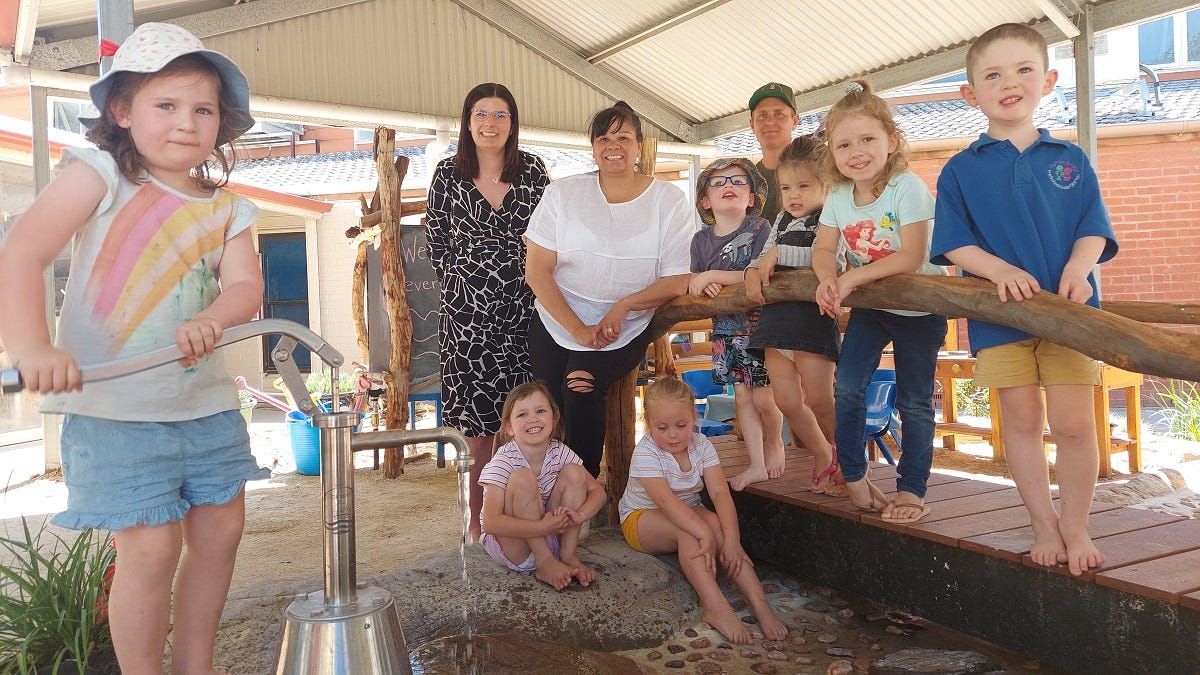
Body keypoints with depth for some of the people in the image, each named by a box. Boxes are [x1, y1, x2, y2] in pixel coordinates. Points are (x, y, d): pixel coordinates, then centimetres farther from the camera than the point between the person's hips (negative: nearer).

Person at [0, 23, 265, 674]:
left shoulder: (226, 209, 9)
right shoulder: (99, 176, -6)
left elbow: (245, 286, -2)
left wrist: (210, 321, -24)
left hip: (205, 399, 6)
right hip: (113, 404, -5)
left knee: (220, 529, 11)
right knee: (152, 547, -6)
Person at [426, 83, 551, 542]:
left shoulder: (533, 171, 4)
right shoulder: (448, 173, 2)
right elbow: (436, 242, 8)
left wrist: (538, 290, 3)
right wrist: (459, 284, 5)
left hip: (521, 309, 1)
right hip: (466, 310, -1)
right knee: (474, 420, 0)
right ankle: (476, 516, 11)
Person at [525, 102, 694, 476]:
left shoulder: (669, 200, -1)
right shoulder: (562, 193, 0)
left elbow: (677, 282, -4)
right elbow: (536, 270, -4)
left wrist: (624, 305, -21)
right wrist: (578, 329, -14)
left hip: (625, 332, -1)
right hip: (555, 324, 1)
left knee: (582, 387, -26)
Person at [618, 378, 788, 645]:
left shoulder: (702, 446, -8)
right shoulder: (645, 453, -22)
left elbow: (720, 492, -20)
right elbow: (665, 500, -35)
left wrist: (731, 538, -35)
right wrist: (704, 534, -45)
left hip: (688, 513, 4)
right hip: (641, 520, -4)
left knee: (717, 523, -28)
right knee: (687, 531, -35)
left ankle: (759, 603, -32)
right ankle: (714, 606, -40)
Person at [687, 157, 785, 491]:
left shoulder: (760, 228, -10)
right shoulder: (701, 239, 6)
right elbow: (695, 283, 9)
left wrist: (712, 276, -21)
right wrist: (704, 287, -15)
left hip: (759, 322, -4)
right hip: (726, 327, 5)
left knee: (763, 397, -4)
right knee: (742, 396, 8)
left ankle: (774, 444, 25)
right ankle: (757, 465, 18)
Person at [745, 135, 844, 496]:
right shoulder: (782, 221, 20)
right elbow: (765, 256, 21)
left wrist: (778, 253, -13)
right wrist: (754, 270, -2)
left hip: (812, 317, -7)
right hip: (776, 316, 7)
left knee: (818, 401, -5)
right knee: (787, 402, 7)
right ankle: (823, 457, 27)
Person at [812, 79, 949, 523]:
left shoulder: (907, 188, -22)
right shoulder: (838, 196, -4)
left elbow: (911, 257, -28)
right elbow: (823, 249, -2)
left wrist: (852, 278, -29)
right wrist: (828, 280, -24)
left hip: (918, 308, -4)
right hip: (869, 306, 5)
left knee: (914, 402, 4)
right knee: (847, 387, -8)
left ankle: (912, 490, 16)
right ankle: (854, 476, 9)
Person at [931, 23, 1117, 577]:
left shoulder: (1071, 160, 9)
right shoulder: (960, 169, 4)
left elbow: (1093, 228, 6)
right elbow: (953, 243, -1)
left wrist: (1078, 269, -15)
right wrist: (999, 269, -19)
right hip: (998, 311, 0)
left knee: (1073, 423, 0)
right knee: (1021, 421, 6)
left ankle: (1076, 529, 19)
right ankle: (1044, 526, 21)